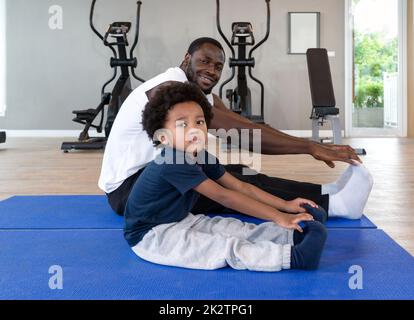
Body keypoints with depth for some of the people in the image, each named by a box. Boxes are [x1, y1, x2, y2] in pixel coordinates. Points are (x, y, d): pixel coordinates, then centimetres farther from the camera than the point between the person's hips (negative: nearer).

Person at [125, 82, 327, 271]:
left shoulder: (202, 157, 0)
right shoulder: (172, 164, -28)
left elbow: (240, 187, 1)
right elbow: (222, 196, -30)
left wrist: (285, 205, -7)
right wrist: (278, 217, -29)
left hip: (181, 222, 9)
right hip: (151, 235, -9)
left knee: (237, 229, -9)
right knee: (225, 248, -24)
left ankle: (294, 236, -21)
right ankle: (294, 257, -35)